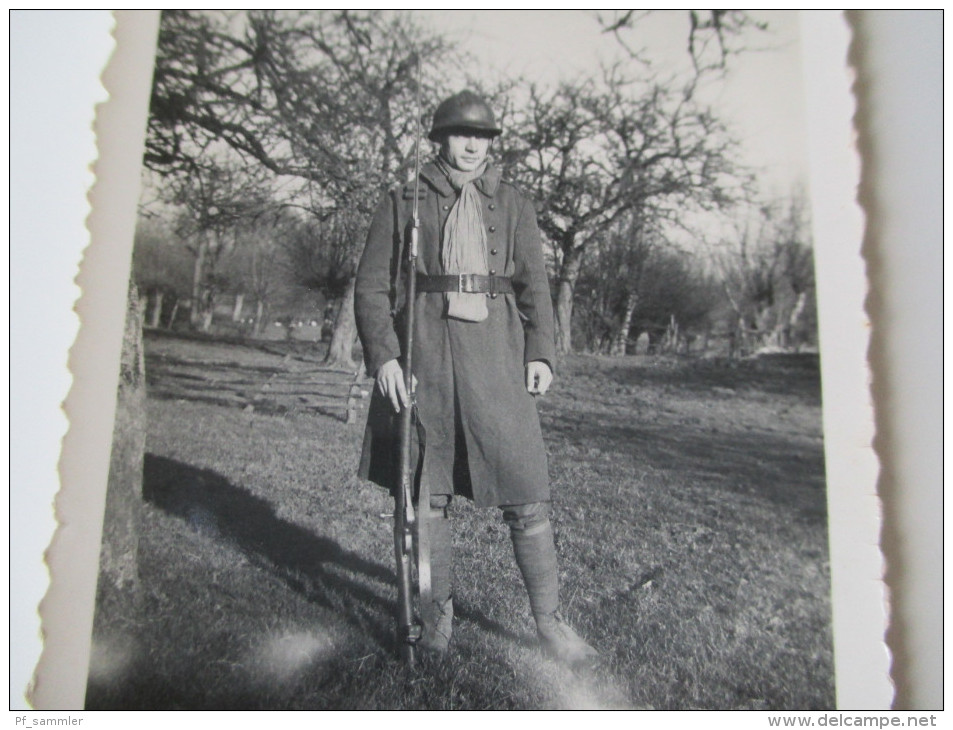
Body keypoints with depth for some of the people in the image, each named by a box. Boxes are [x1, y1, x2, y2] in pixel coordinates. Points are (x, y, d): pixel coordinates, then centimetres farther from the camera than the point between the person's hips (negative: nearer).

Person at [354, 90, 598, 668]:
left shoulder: (515, 205, 16)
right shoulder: (404, 203, 11)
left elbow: (535, 284, 12)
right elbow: (372, 285, 6)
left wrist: (541, 353, -3)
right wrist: (382, 356, -8)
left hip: (496, 356, 1)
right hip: (424, 354, 0)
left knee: (527, 492, -2)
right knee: (428, 494, 6)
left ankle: (550, 621, 14)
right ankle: (440, 612, 24)